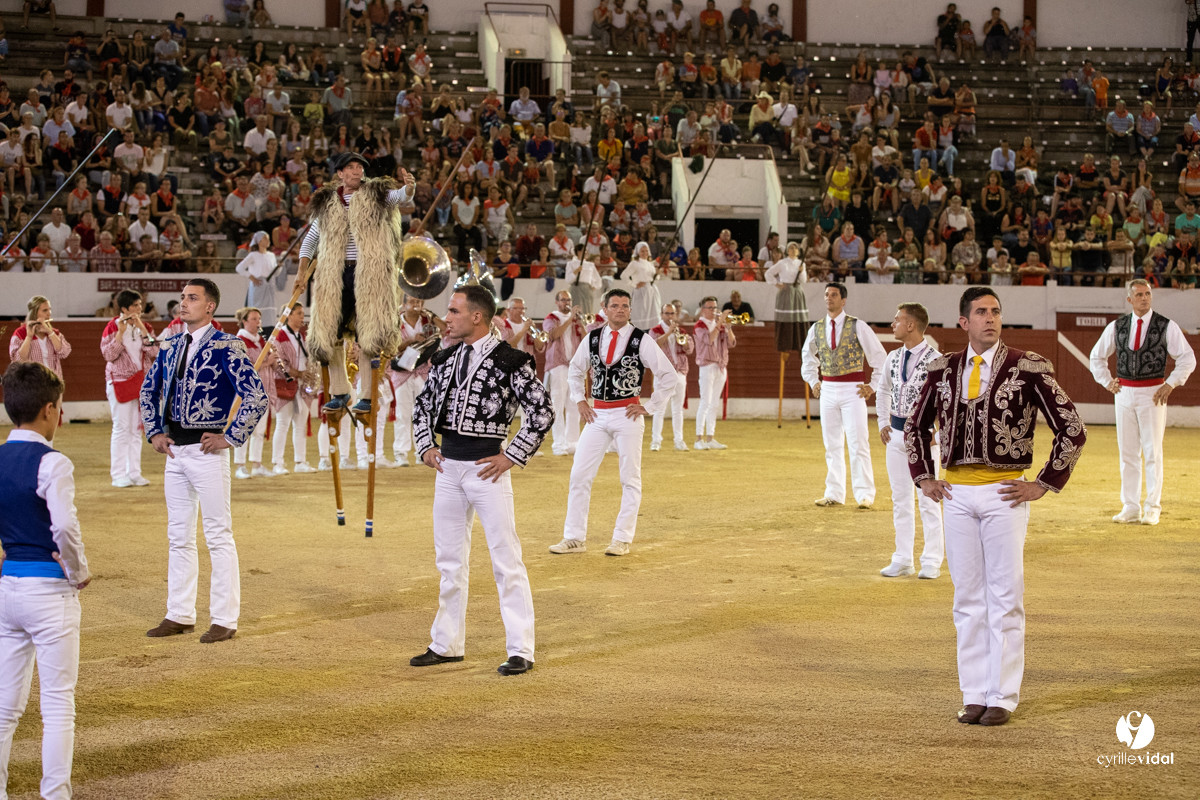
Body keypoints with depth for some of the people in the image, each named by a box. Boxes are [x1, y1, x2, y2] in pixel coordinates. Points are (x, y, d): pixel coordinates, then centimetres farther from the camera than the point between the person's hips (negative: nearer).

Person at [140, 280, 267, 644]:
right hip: (175, 450, 7)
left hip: (207, 450, -7)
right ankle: (180, 615, 21)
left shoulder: (226, 347, -10)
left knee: (218, 536, -2)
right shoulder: (171, 347, 11)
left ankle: (224, 620, 3)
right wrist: (154, 432, 15)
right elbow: (149, 390, 26)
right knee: (179, 535, 13)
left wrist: (230, 437, -15)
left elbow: (256, 396, -18)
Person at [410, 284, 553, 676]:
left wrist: (511, 456, -11)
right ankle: (447, 644, 23)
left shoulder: (510, 361, -10)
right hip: (447, 467, 7)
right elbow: (423, 404, 23)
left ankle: (520, 651, -1)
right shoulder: (444, 359, 9)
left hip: (486, 467, -7)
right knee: (449, 559, 14)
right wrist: (426, 446, 9)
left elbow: (542, 412, -10)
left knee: (506, 560, -4)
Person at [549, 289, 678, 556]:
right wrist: (579, 401, 12)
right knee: (579, 475, 0)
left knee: (630, 479, 2)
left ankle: (622, 539, 10)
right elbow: (575, 370, 23)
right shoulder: (592, 338, 6)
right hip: (597, 414, 4)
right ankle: (575, 538, 7)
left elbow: (669, 376, -4)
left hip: (627, 414, -3)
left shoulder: (642, 340, -6)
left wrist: (648, 407, -6)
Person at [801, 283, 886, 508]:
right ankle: (834, 494, 13)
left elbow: (880, 357, 0)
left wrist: (873, 386, -2)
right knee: (832, 445, 7)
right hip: (828, 390, 4)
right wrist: (813, 382, 17)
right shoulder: (817, 329, 7)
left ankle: (864, 495, -2)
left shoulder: (858, 327, -6)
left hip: (853, 390, -4)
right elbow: (808, 356, 27)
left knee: (858, 443, -6)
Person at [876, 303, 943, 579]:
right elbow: (883, 391, 25)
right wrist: (883, 423, 15)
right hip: (896, 434, 6)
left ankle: (932, 562, 6)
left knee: (928, 500, -1)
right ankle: (902, 560, 16)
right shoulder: (893, 358, 8)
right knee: (900, 499, 10)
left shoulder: (934, 360, -13)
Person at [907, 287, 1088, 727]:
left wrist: (1044, 484, -5)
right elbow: (916, 426, 22)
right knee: (968, 600, 7)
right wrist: (924, 477, 12)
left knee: (1005, 599, 0)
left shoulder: (1029, 368, -5)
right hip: (956, 493, 3)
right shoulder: (943, 370, 7)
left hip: (1004, 493, -3)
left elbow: (1072, 430, -3)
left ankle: (1002, 698, 6)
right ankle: (974, 696, 14)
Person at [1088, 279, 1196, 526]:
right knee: (1127, 453, 6)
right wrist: (1106, 381, 9)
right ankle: (1130, 508, 12)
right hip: (1124, 392, 3)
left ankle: (1152, 508, 4)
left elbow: (1187, 358, -1)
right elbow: (1097, 355, 18)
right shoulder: (1116, 327, 5)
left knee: (1153, 452, -2)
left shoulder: (1167, 327, -3)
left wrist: (1171, 384, -7)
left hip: (1153, 394, -3)